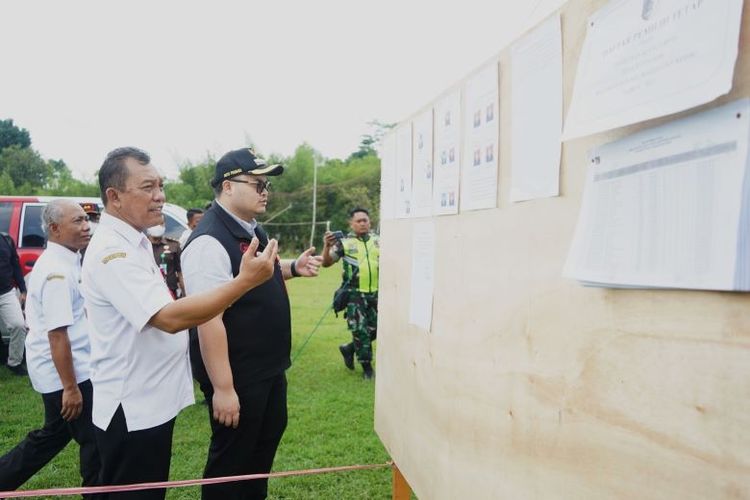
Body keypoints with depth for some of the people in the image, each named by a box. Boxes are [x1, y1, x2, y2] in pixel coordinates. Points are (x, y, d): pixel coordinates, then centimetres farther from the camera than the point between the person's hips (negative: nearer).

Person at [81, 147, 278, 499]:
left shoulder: (132, 242, 9)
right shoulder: (111, 251, -23)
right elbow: (170, 318, -32)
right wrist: (245, 280, -34)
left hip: (151, 404, 9)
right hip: (132, 411, -9)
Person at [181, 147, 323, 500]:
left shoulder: (251, 229, 5)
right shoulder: (210, 242, -24)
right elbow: (208, 320, -27)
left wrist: (293, 268, 5)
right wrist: (223, 387, -25)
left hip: (269, 366, 10)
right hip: (238, 375, -9)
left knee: (267, 439, 25)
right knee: (232, 456, 11)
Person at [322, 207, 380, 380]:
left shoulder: (377, 240, 6)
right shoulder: (345, 243, -5)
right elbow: (326, 263, -9)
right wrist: (327, 246, -27)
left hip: (376, 293, 4)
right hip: (355, 294, -4)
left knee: (375, 329, 9)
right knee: (360, 331, -1)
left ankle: (349, 349, 31)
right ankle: (366, 366, 14)